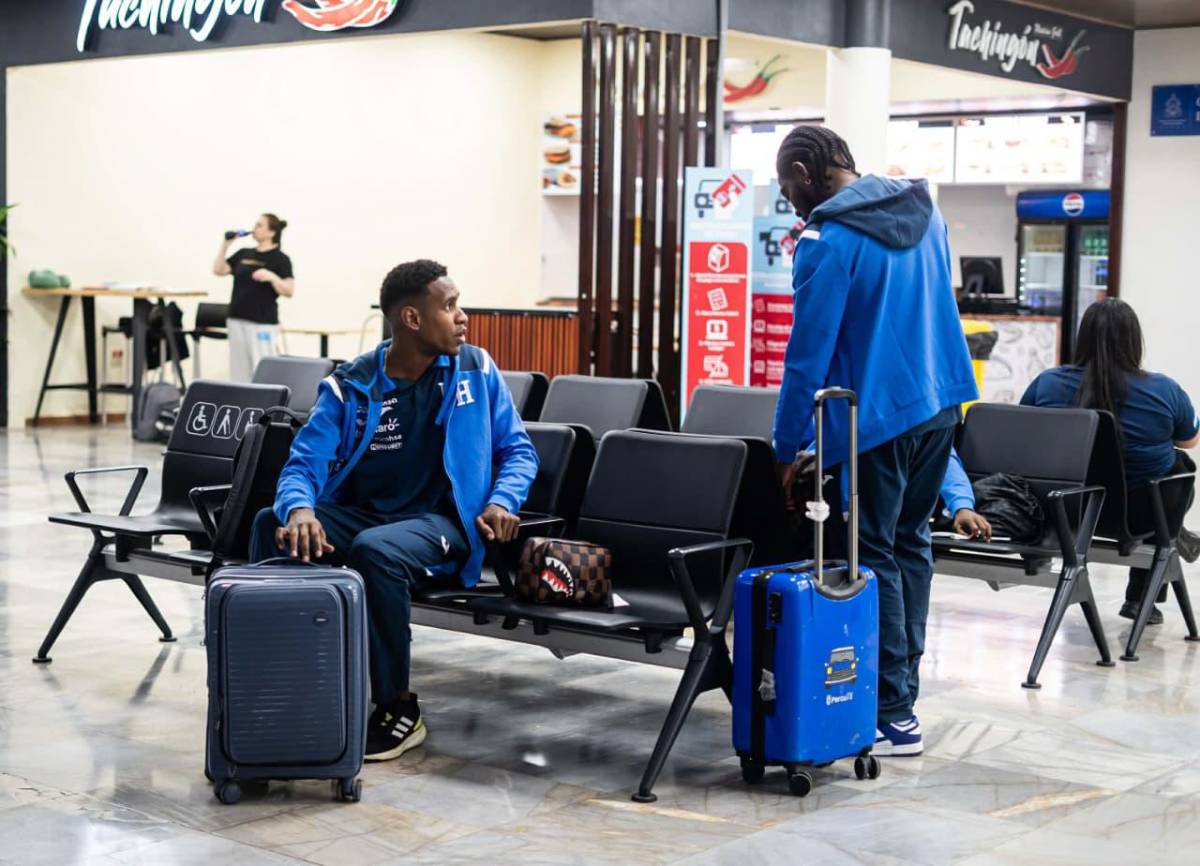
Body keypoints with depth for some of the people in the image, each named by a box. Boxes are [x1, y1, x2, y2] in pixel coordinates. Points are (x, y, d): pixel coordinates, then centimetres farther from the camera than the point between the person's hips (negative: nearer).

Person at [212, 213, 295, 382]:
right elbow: (218, 270, 11)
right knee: (238, 369, 9)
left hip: (263, 322, -6)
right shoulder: (243, 254, 13)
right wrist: (225, 244, 4)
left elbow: (289, 291, -11)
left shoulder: (280, 259, -4)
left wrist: (272, 277, -28)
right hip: (237, 319, 6)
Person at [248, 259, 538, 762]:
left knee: (376, 549, -36)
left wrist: (502, 500, -16)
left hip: (440, 521, -2)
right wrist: (300, 509, -32)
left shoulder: (476, 371, 1)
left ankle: (399, 709, -20)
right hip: (359, 512, 2)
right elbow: (305, 463, -8)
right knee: (272, 526, -25)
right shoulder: (349, 386, -1)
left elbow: (518, 450, 7)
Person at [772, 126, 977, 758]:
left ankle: (893, 717, 1)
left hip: (876, 418, -8)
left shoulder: (830, 242, -14)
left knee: (873, 559, -1)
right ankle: (902, 687, 25)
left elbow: (808, 353, -15)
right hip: (940, 403, 8)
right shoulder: (923, 213, 10)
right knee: (909, 545, 17)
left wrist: (785, 451, -9)